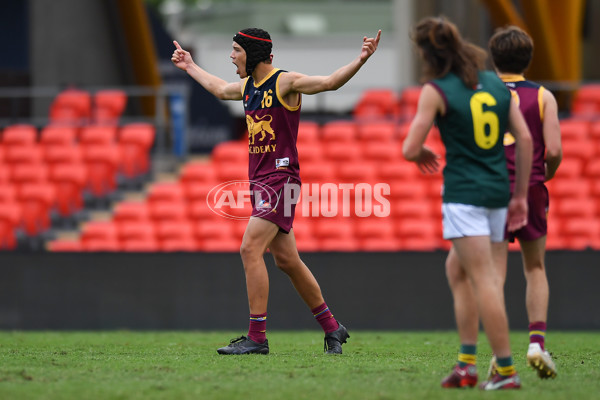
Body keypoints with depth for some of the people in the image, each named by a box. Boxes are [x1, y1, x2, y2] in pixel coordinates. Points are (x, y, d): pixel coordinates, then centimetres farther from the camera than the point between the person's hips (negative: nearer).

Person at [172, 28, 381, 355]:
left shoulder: (285, 83, -10)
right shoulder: (247, 86, 14)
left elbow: (331, 82, -18)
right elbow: (219, 89, 35)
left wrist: (361, 60, -32)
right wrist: (190, 67, 48)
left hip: (280, 177, -8)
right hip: (258, 179, 8)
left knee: (250, 249, -16)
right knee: (286, 260, 10)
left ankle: (257, 337, -15)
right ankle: (331, 328, 21)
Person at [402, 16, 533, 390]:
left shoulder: (436, 92, -7)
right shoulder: (496, 83, 9)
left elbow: (410, 149, -9)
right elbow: (525, 140, 8)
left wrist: (422, 155, 15)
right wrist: (521, 196, 14)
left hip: (463, 194, -6)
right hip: (498, 191, 6)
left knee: (484, 280, -7)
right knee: (463, 276, 17)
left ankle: (507, 369, -10)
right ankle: (467, 364, 12)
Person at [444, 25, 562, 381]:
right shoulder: (542, 97, 3)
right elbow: (554, 150, -6)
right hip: (531, 190, 0)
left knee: (495, 275, 0)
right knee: (535, 269, 16)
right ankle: (537, 341, 1)